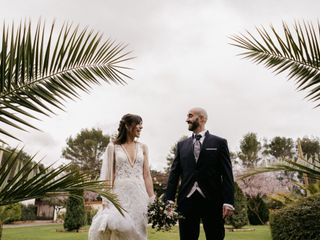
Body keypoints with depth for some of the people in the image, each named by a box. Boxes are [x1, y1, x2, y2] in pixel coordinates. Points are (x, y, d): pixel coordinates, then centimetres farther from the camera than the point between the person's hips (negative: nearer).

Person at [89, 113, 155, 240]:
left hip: (139, 194, 3)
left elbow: (146, 174, 8)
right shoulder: (113, 146, 3)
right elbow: (108, 175, -2)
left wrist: (152, 199, 2)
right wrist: (106, 200, -10)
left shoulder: (142, 147, 10)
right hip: (119, 194, -2)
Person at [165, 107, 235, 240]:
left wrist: (228, 201, -9)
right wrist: (169, 199, -2)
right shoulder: (182, 145, 14)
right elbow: (174, 173, 8)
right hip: (187, 200, 3)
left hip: (212, 200, -2)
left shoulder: (219, 142, 6)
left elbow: (227, 174, 0)